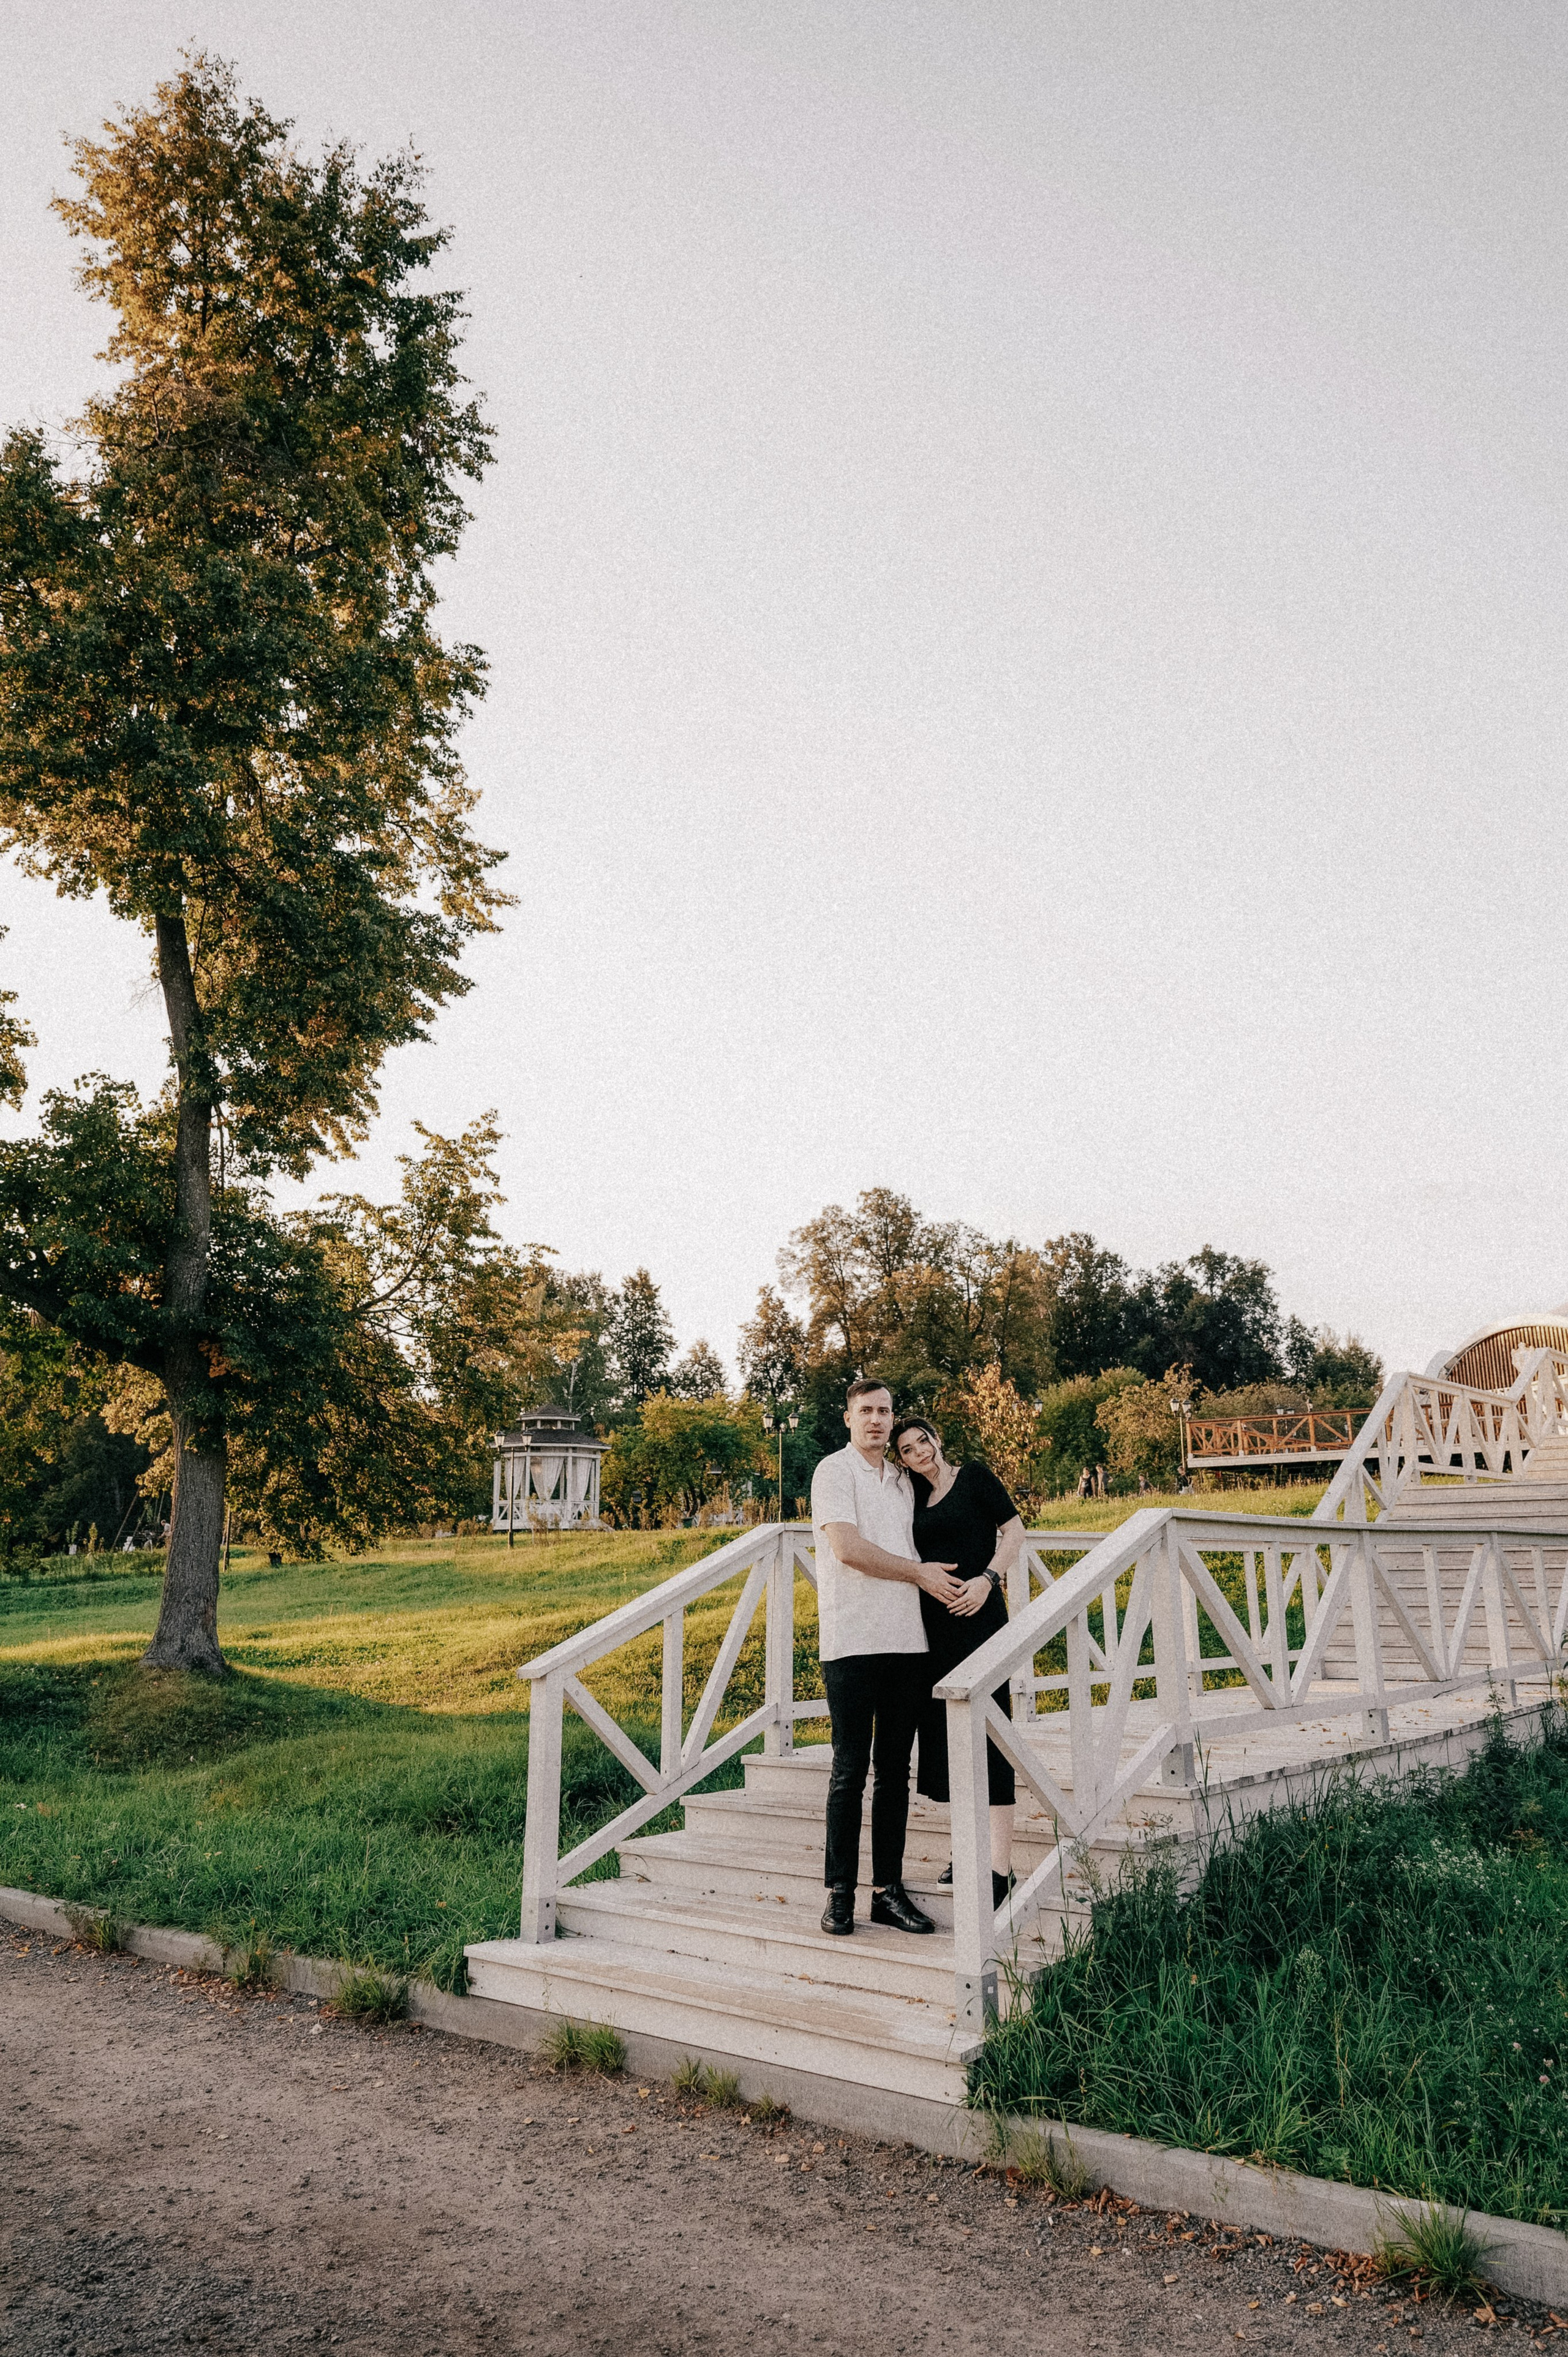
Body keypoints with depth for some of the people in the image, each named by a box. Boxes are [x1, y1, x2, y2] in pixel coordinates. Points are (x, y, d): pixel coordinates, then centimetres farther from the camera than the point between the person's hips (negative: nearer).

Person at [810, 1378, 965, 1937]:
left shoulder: (902, 1481, 19)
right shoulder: (834, 1472, -2)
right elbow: (848, 1549, -13)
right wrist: (919, 1572, -7)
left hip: (906, 1640, 6)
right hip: (853, 1640, -6)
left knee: (895, 1771, 7)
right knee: (850, 1770, -3)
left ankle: (888, 1889, 13)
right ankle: (839, 1891, 6)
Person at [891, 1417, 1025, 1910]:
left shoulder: (973, 1476, 0)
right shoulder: (918, 1499, 16)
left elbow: (1014, 1531, -5)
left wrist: (987, 1579, -17)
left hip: (977, 1615, -7)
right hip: (935, 1627, 7)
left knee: (985, 1732, -9)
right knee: (946, 1733, 9)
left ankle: (1000, 1865, -8)